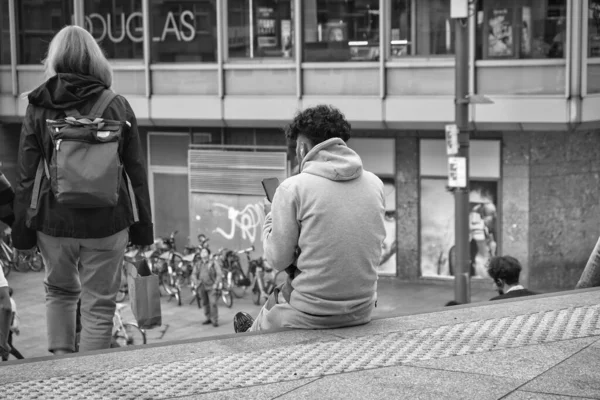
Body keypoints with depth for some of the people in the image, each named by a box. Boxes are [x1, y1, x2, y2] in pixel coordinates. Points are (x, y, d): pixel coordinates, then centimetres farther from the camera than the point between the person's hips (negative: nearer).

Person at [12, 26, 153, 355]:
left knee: (59, 291, 24)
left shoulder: (38, 108, -1)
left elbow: (26, 175, -1)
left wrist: (22, 228, 6)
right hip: (107, 224, -1)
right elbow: (136, 172, 1)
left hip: (54, 221, 1)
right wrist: (142, 226, 7)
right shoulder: (117, 106, 0)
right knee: (99, 304, 8)